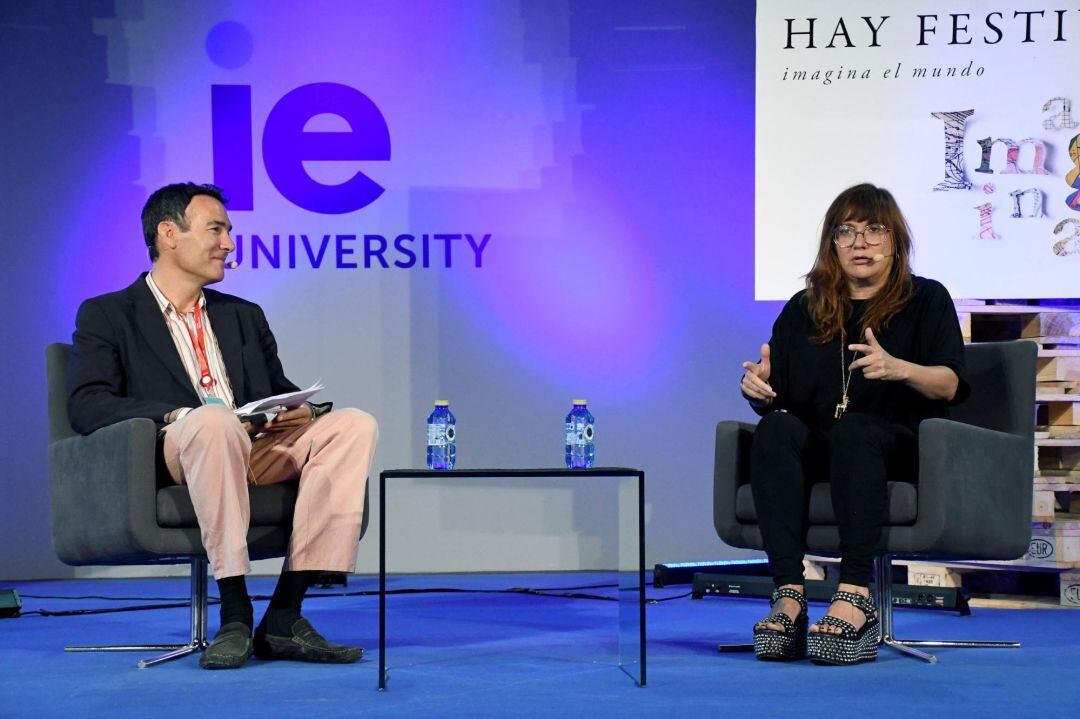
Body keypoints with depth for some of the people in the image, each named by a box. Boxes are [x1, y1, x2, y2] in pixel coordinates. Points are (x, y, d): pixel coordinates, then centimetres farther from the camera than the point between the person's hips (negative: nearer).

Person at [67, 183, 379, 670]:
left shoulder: (245, 316, 29)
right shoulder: (106, 316, 11)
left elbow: (281, 394, 25)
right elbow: (86, 405, -4)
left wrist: (302, 412, -1)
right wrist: (178, 417, -19)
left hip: (256, 451, 6)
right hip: (171, 453, -5)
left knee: (354, 425, -20)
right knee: (215, 420, -38)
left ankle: (284, 617, -27)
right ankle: (234, 613, -35)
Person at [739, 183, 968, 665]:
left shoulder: (927, 300, 13)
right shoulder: (803, 310, 21)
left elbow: (950, 386, -2)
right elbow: (775, 401, 18)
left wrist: (899, 369, -22)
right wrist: (756, 387, -7)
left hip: (901, 448, -3)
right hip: (816, 452, 3)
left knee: (853, 428, -37)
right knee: (776, 429, -31)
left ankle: (856, 594, -49)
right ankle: (789, 595, -43)